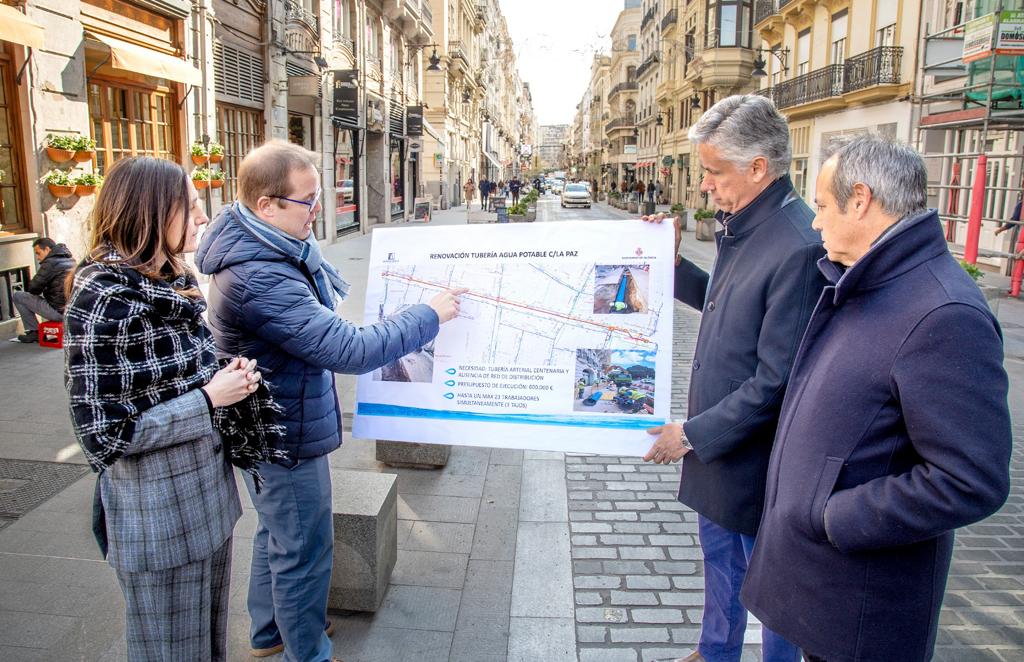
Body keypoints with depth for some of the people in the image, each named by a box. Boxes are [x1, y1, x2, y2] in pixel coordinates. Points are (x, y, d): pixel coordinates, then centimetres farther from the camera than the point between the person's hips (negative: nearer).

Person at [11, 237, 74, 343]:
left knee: (17, 296, 5)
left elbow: (33, 288, -6)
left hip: (59, 312, -8)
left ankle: (34, 333, 8)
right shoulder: (70, 260, 14)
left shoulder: (50, 263, -10)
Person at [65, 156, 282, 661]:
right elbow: (103, 437, -21)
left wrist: (232, 378, -4)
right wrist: (209, 399, -21)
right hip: (157, 517, -7)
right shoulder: (102, 303, -20)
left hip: (208, 495, 7)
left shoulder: (173, 283, 4)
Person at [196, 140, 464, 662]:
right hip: (287, 441, -10)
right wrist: (430, 315, -24)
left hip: (270, 432, 11)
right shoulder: (259, 278, -33)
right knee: (304, 553, 9)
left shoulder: (263, 247, -1)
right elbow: (351, 350, -34)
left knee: (276, 535, 27)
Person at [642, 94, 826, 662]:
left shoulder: (799, 248, -27)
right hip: (714, 442, 9)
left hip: (756, 457, -9)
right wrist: (673, 265, 5)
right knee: (719, 555, 26)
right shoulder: (741, 226, 2)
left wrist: (694, 433, -18)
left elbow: (776, 381, -26)